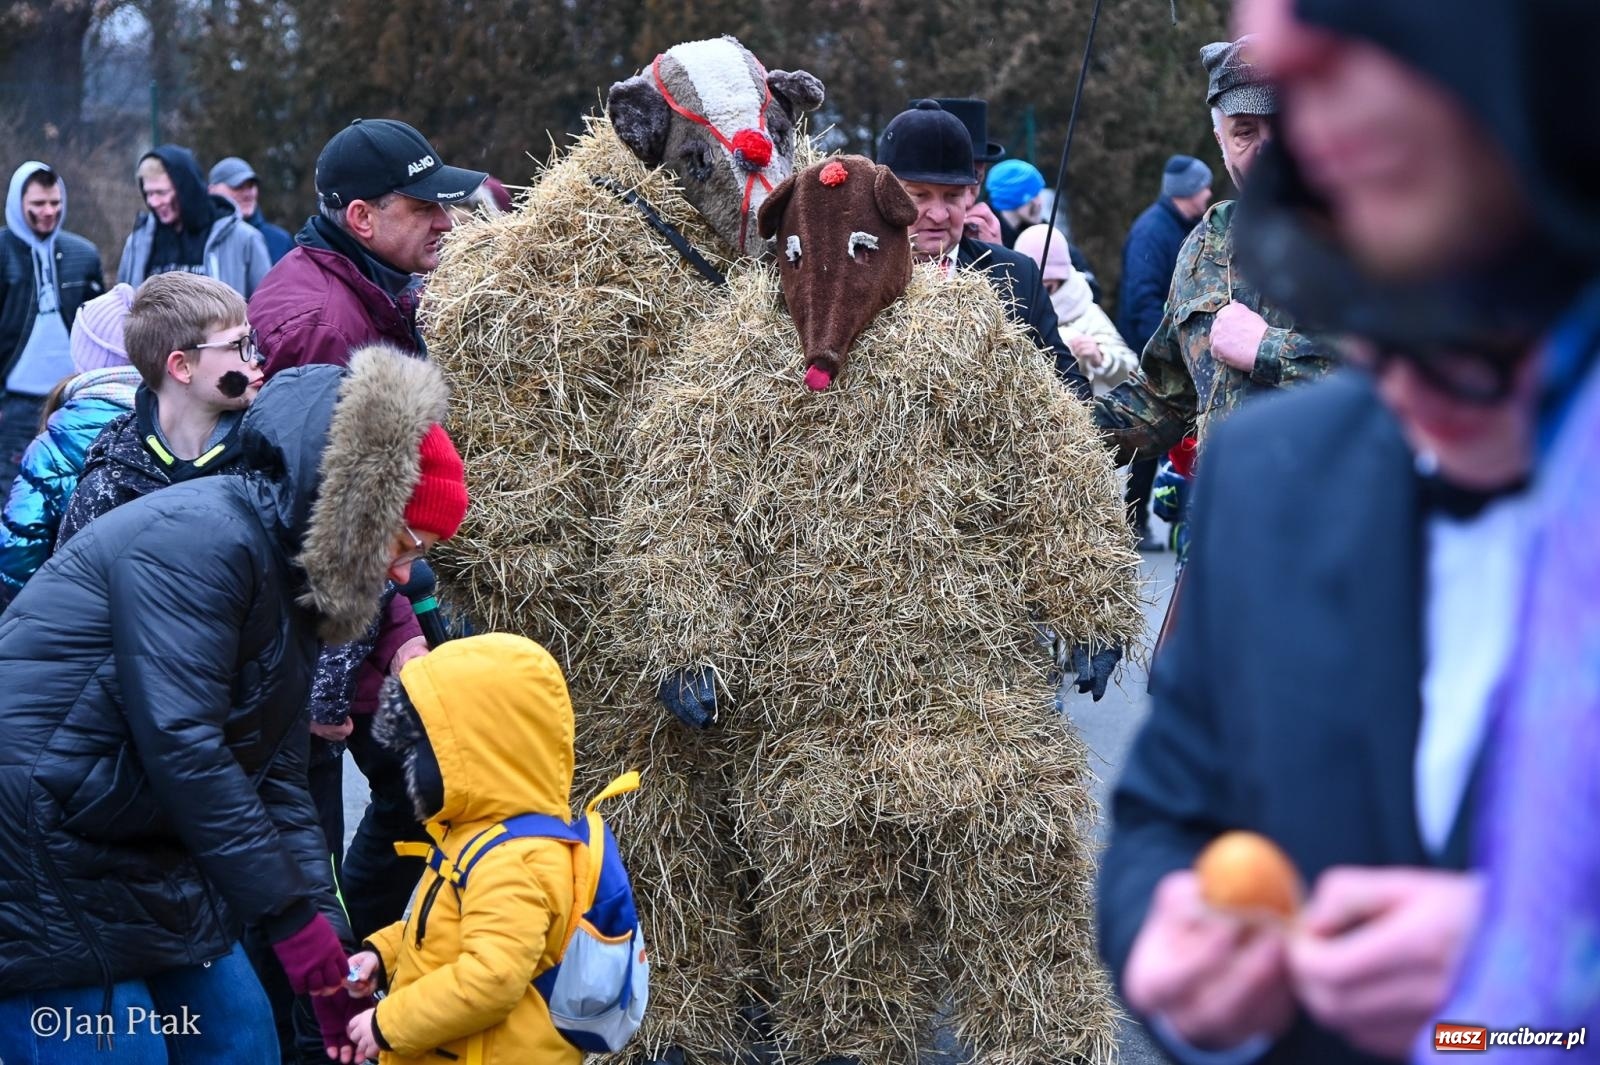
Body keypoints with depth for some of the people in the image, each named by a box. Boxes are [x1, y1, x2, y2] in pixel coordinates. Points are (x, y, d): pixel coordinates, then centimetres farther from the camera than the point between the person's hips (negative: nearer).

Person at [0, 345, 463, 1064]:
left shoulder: (290, 591, 11)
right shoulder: (200, 537, -20)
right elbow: (181, 746, -27)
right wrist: (293, 917, -24)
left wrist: (330, 951, 1)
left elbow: (278, 786, 11)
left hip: (145, 862, 10)